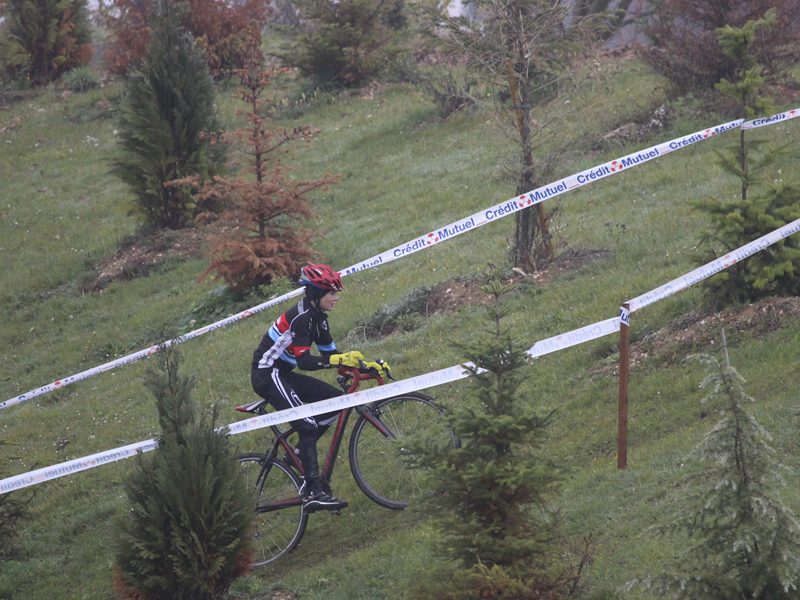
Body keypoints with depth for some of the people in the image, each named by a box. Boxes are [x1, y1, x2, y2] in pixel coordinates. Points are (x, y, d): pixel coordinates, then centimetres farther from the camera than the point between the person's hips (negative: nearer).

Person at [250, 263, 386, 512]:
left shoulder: (317, 317, 9)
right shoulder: (300, 317, -20)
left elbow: (331, 354, 11)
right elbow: (304, 361, -27)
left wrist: (366, 364, 1)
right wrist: (340, 360, -37)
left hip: (282, 374, 10)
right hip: (267, 374, -10)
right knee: (307, 425, -21)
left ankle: (301, 452, 8)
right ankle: (314, 491, -25)